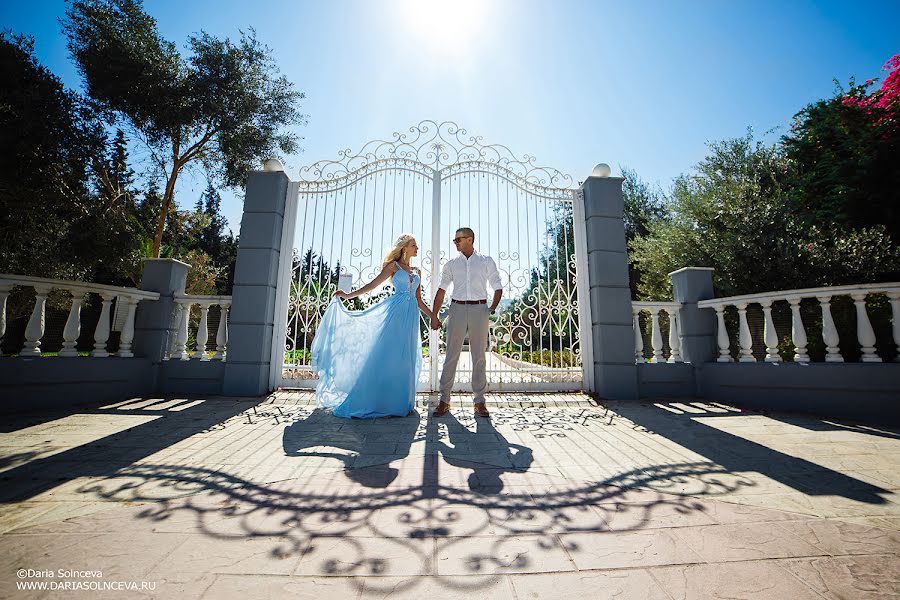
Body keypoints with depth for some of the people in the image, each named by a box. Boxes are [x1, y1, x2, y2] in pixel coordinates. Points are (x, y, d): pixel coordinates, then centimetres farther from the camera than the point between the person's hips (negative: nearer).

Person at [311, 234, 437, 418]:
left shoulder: (416, 271, 19)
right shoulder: (393, 266, 6)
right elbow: (373, 284, 1)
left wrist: (433, 317, 14)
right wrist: (348, 295, -5)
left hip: (411, 316, 5)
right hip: (396, 313, -5)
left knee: (407, 359, 6)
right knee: (387, 355, -4)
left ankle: (403, 402, 15)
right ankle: (379, 401, 8)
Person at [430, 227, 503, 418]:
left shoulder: (486, 261, 9)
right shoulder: (451, 264, 11)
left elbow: (498, 288, 11)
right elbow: (441, 290, 8)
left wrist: (492, 309, 0)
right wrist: (434, 315, 1)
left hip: (479, 310, 0)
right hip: (457, 309, 1)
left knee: (479, 357, 3)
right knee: (451, 355, 0)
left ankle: (479, 401, 13)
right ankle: (444, 400, 8)